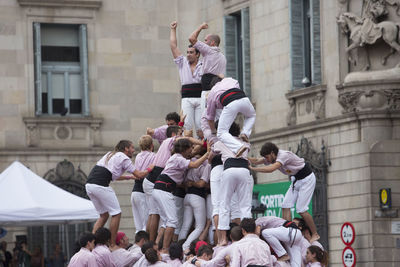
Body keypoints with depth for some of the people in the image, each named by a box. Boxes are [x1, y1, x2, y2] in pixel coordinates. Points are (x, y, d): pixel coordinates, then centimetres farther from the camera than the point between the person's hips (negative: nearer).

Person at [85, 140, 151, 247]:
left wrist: (130, 177, 40)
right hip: (100, 185, -8)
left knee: (104, 215, 19)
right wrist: (149, 170, 21)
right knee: (116, 214, 3)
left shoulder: (110, 154, 28)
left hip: (89, 185, 8)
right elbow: (139, 175, 3)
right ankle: (112, 245, 3)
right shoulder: (124, 158, 3)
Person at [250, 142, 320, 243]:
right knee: (285, 206, -4)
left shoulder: (284, 155, -33)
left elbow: (271, 169, -44)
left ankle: (315, 235, 1)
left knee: (301, 209, -13)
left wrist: (252, 168, -39)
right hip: (296, 179, 9)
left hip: (306, 179, -9)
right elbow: (256, 161, 2)